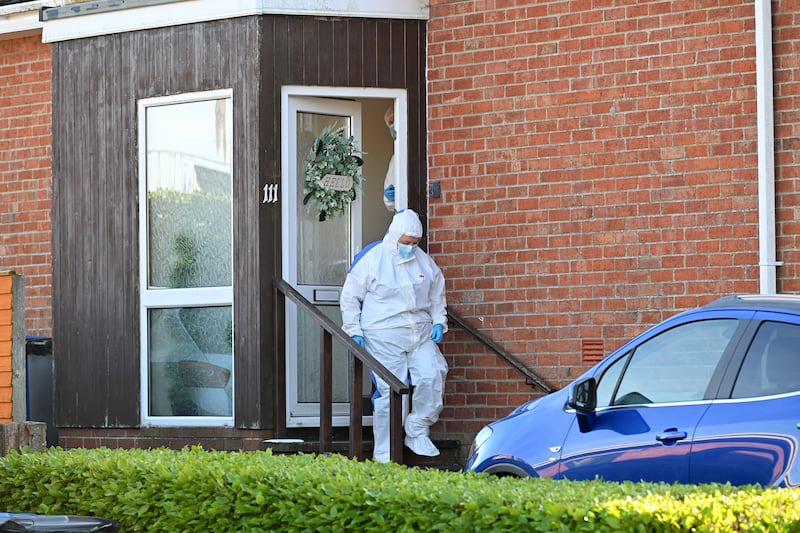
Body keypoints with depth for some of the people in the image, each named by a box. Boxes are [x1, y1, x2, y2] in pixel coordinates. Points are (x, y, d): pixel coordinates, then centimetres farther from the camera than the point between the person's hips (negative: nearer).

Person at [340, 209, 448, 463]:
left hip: (421, 333, 5)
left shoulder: (424, 261, 10)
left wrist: (439, 321, 11)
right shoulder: (372, 259, -4)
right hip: (384, 335, -5)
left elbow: (437, 295, 24)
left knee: (431, 377, -10)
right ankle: (384, 453, 1)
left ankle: (417, 433, 9)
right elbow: (350, 297, 1)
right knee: (390, 390, -7)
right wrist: (354, 330, -4)